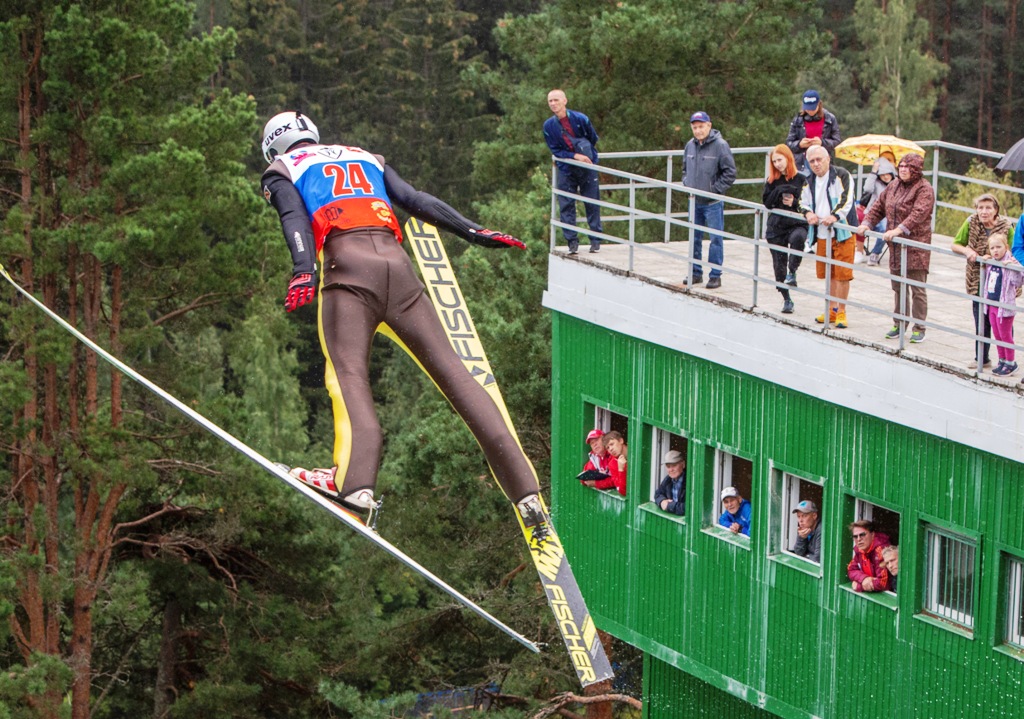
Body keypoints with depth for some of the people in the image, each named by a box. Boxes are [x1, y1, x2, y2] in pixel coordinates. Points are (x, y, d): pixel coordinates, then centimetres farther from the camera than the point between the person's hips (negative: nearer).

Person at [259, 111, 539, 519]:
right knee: (448, 367, 2)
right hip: (396, 260, 4)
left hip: (346, 260, -4)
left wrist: (303, 271, -16)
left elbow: (295, 218, 0)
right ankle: (523, 485, -6)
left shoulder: (280, 172, 21)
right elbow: (414, 200, 21)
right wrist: (473, 232, 14)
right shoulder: (366, 158, 34)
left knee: (347, 371, -15)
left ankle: (355, 480, -39)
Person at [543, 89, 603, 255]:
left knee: (592, 204, 2)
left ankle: (596, 241, 10)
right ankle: (572, 242, 5)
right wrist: (575, 156, -19)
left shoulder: (580, 119, -10)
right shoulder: (549, 126, -6)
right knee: (566, 206, -2)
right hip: (566, 170, 1)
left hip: (587, 167, -1)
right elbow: (555, 150, -6)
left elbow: (593, 140, 6)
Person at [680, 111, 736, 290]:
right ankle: (696, 273, 22)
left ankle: (715, 275, 4)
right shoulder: (690, 146, 7)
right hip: (694, 201, 6)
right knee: (694, 238, 12)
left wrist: (716, 189, -13)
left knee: (715, 239, -2)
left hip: (713, 203, -6)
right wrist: (687, 184, 7)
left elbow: (730, 172, -11)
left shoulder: (720, 145, -11)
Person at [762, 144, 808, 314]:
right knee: (779, 264, 4)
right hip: (776, 226, 4)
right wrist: (779, 192, -14)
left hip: (797, 224, -4)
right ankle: (786, 300, 18)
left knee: (797, 238, -40)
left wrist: (794, 203, -19)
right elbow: (767, 202, 0)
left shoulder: (801, 179, -3)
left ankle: (792, 273, -24)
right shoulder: (772, 181, 8)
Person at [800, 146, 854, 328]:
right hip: (822, 235, 6)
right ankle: (832, 310, 24)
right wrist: (808, 213, -5)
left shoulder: (841, 176, -7)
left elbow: (847, 200, -16)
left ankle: (841, 311, 4)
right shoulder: (809, 182, 12)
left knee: (842, 274, -4)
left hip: (842, 233, -6)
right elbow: (803, 202, 17)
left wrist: (835, 216, -31)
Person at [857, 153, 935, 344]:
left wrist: (898, 230, -33)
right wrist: (866, 223, 3)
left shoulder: (924, 190, -11)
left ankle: (919, 327, 4)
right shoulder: (894, 186, 13)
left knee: (917, 289, -3)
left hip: (916, 246, -7)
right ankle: (899, 323, 24)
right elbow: (879, 207, 19)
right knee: (898, 287, 14)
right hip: (896, 247, 7)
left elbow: (917, 215, -24)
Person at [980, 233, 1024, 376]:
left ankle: (1010, 363, 15)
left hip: (1004, 306, -7)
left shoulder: (1010, 264, -17)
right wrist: (985, 262, 8)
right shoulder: (991, 264, 5)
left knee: (1005, 335, 2)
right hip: (992, 304, 8)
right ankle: (1002, 360, 29)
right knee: (997, 336, 16)